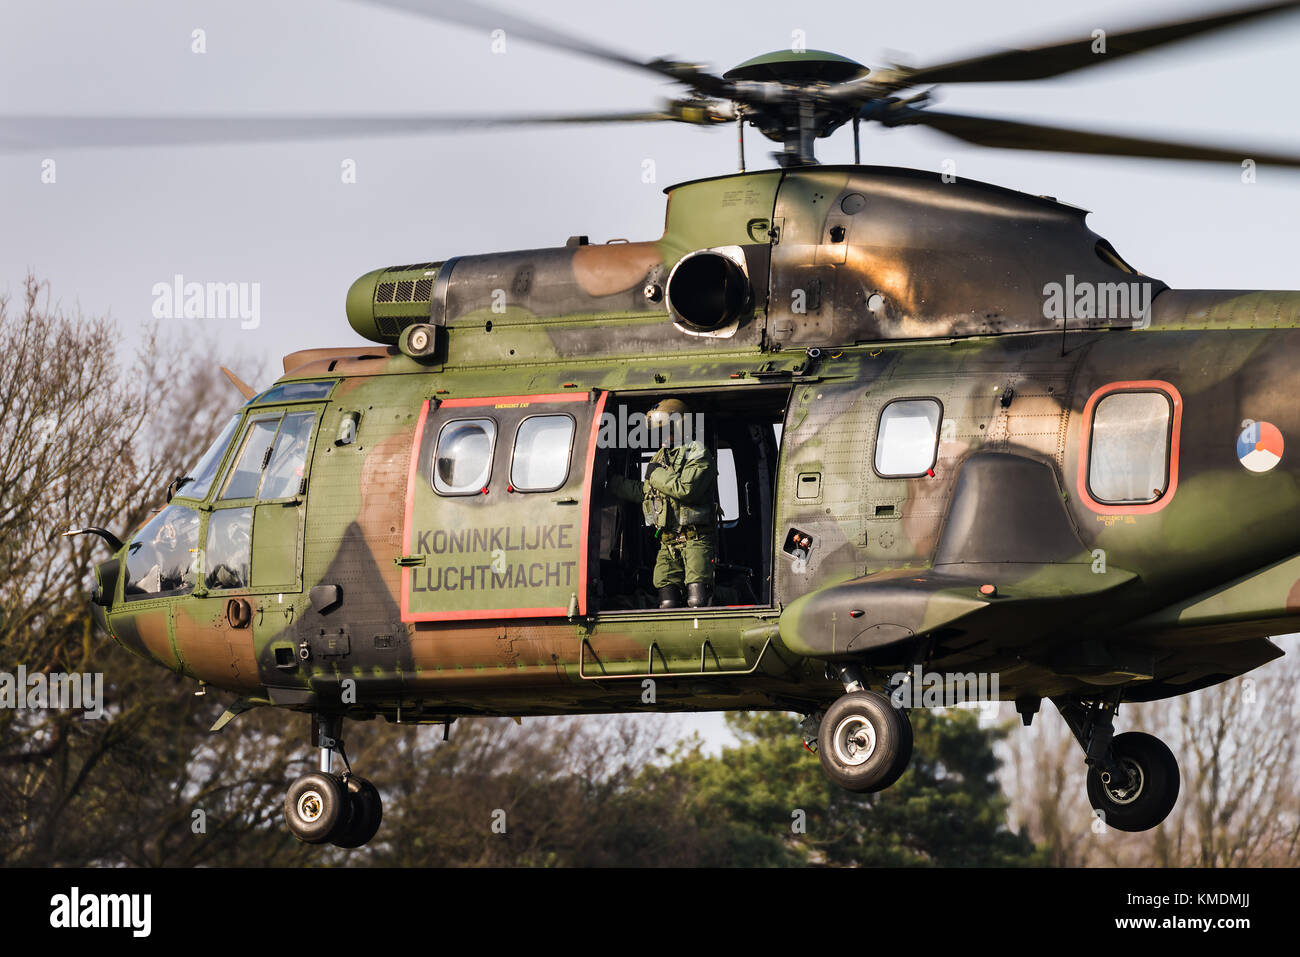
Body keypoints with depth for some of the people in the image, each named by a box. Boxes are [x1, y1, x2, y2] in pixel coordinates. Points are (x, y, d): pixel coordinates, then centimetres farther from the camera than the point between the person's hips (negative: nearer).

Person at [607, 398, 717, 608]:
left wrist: (656, 474, -7)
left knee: (697, 603, -15)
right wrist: (611, 481, 35)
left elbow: (686, 489, -20)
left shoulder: (697, 453, -5)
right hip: (668, 543, 7)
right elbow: (643, 492, 33)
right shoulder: (661, 457, 20)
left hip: (696, 540, -7)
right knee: (667, 603, -4)